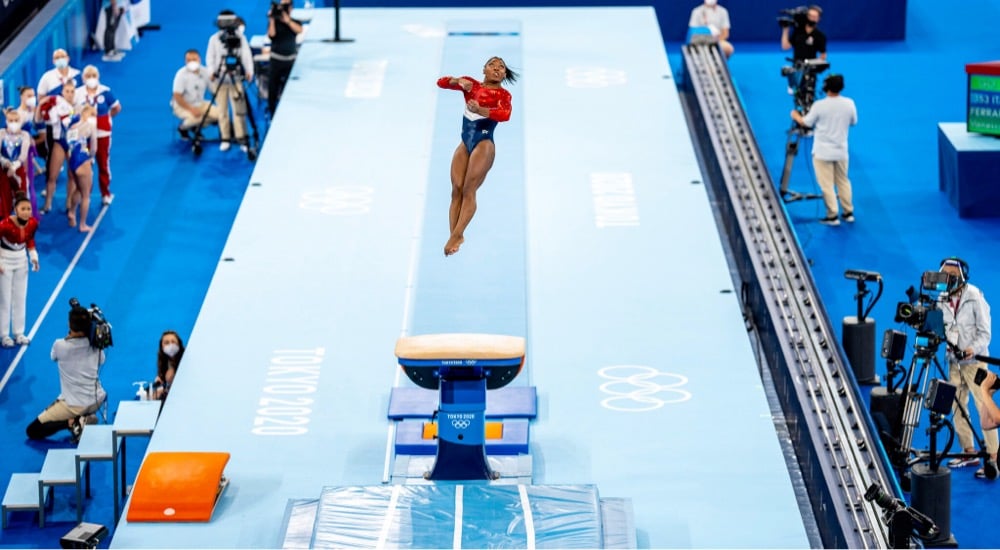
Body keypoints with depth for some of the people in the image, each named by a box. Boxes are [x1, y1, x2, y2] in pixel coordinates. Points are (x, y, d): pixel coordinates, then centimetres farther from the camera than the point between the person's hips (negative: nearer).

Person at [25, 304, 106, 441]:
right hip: (96, 402, 4)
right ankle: (85, 419, 10)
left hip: (73, 406, -4)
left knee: (32, 431, 6)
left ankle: (71, 422, -12)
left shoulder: (60, 345, -15)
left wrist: (71, 335, 15)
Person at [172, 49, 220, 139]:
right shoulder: (181, 74, -18)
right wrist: (191, 109, -28)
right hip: (183, 105, -6)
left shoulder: (205, 72, -5)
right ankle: (183, 128, -1)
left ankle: (196, 127, 8)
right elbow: (177, 97, -20)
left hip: (200, 104, 6)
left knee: (218, 113, -16)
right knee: (196, 117, -36)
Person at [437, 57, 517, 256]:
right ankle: (454, 236, -12)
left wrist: (480, 110, -39)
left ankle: (457, 236, -19)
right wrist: (459, 81, -15)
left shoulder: (503, 94, -2)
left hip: (483, 144, -5)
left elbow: (505, 114, -23)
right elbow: (441, 82, 5)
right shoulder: (471, 84, 12)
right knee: (457, 190, -6)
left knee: (469, 190, -14)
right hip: (465, 144, 5)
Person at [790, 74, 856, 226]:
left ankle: (832, 216, 1)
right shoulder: (849, 104, -6)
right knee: (843, 181, 18)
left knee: (826, 184, 1)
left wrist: (796, 116, 16)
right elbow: (853, 122, 9)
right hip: (841, 150, 4)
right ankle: (848, 212, 23)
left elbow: (806, 123, -5)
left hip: (822, 152, -4)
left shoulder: (820, 105, -17)